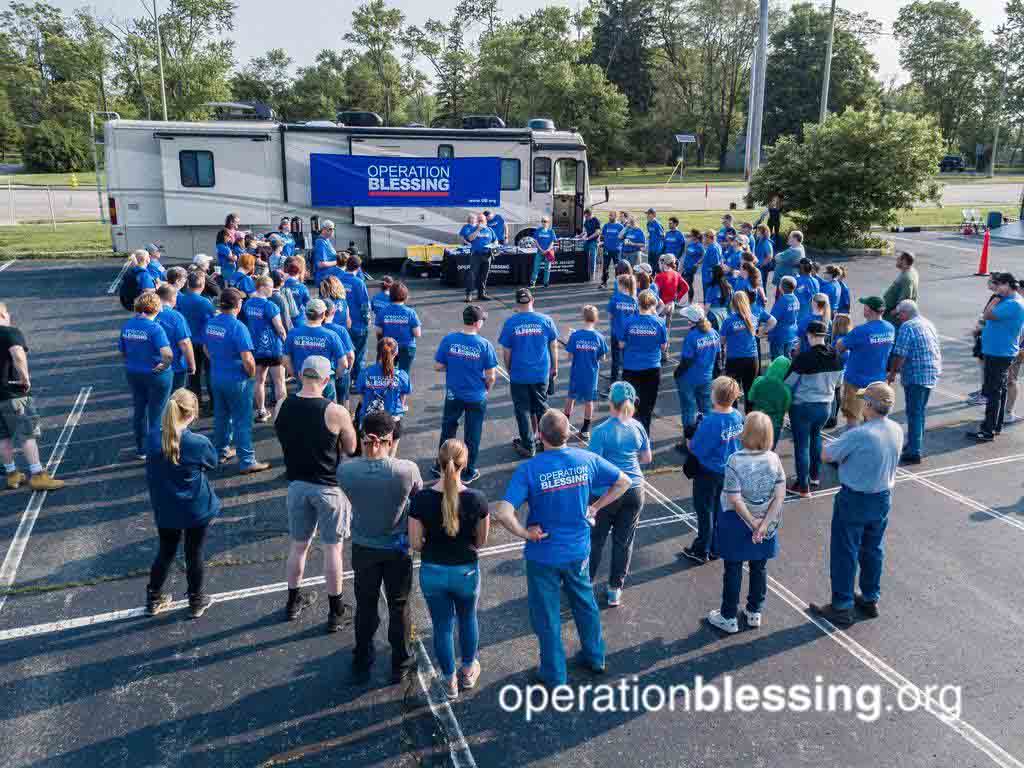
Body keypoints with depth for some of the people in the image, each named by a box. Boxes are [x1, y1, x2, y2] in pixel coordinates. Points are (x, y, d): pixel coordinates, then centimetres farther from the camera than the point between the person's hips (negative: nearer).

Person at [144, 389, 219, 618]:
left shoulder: (152, 438, -12)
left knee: (165, 552, 23)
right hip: (196, 510, -3)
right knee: (194, 555, 14)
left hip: (165, 510, 3)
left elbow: (151, 472, 2)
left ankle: (154, 600, 38)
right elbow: (213, 464, -2)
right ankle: (196, 602, 31)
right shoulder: (199, 443, -23)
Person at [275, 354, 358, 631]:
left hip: (296, 484, 4)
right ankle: (336, 612, 19)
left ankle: (294, 602, 37)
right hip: (328, 488, -4)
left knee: (298, 544, 20)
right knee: (332, 548, 9)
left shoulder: (282, 406, -6)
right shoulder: (335, 412, -20)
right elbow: (351, 449, -7)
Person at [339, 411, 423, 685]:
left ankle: (361, 663, 40)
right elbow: (418, 496, -5)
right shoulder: (407, 469, -26)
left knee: (365, 606, 22)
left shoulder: (345, 470, -22)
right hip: (397, 548, -1)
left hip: (363, 547, 2)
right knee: (399, 606, 19)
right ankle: (401, 663, 36)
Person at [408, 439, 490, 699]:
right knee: (468, 618, 27)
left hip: (432, 572, 0)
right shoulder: (477, 499, -18)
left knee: (443, 626, 19)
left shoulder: (421, 499, -19)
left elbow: (415, 543, -11)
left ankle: (450, 681, 35)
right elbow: (481, 541, -6)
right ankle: (468, 671, 44)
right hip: (466, 571, 0)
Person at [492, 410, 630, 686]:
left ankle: (554, 676, 31)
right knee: (585, 604, 27)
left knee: (547, 616, 15)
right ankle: (594, 658, 45)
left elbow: (503, 513, -31)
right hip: (579, 550, 4)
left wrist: (525, 533, -15)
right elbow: (624, 482, 2)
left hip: (544, 555, -4)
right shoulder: (586, 459, -11)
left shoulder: (529, 469, -22)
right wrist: (595, 508, 5)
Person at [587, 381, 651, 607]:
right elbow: (647, 458, 9)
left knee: (595, 539, 13)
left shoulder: (602, 431, -17)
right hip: (635, 490, 4)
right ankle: (615, 590, 21)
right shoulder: (638, 427, -3)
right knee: (624, 541, 12)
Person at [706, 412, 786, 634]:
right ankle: (754, 612, 35)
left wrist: (752, 523, -12)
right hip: (766, 521, 4)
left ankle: (729, 617, 23)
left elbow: (735, 500, -23)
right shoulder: (774, 459, -10)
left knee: (733, 569, 11)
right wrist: (764, 524, -14)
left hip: (738, 523, -4)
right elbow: (780, 495, -12)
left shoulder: (735, 460, -22)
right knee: (760, 567, 20)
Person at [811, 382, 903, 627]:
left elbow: (825, 455, -17)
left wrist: (841, 450, 2)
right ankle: (871, 599, 35)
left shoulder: (858, 435, -28)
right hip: (883, 497, 7)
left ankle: (842, 608, 15)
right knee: (873, 550, 21)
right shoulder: (897, 431, -6)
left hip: (854, 500, -7)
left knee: (844, 554, 6)